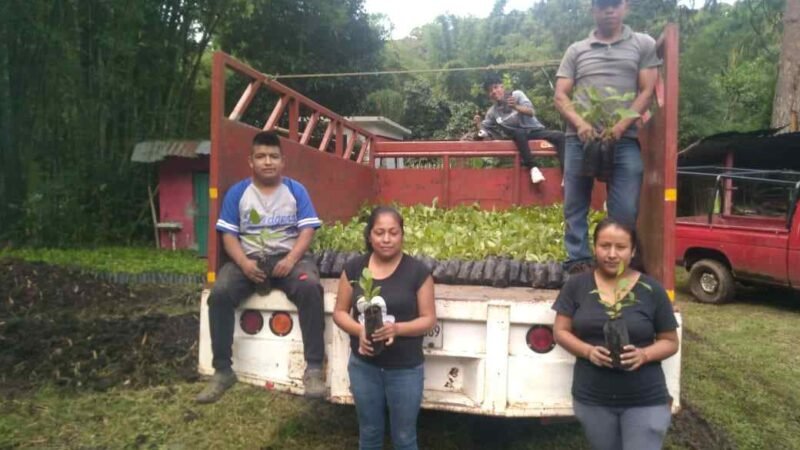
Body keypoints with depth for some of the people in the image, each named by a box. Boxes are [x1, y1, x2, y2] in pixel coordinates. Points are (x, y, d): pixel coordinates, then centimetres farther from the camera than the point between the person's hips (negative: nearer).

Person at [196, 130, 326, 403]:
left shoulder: (296, 190, 6)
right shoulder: (237, 192, 7)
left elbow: (307, 230, -1)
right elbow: (229, 235, 3)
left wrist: (291, 259, -19)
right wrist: (244, 263, -16)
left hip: (288, 257, -1)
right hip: (249, 259, 1)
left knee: (310, 287, -33)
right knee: (219, 293, -27)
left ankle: (314, 368, -26)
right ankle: (222, 371, -13)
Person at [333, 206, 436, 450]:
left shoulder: (418, 271, -10)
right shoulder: (354, 268, -3)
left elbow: (429, 318, -7)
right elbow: (340, 312, 3)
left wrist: (397, 328, -24)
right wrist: (359, 330, -18)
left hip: (405, 369, -2)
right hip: (363, 366, 2)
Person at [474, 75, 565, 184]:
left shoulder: (517, 95, 0)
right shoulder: (492, 112, 7)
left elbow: (531, 112, -12)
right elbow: (483, 132, 8)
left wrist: (516, 107, -32)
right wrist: (478, 123, -15)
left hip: (535, 130, 0)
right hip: (517, 134, 0)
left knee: (560, 136, -26)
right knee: (518, 133, -37)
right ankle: (533, 167, -40)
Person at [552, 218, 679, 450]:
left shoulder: (652, 290, -4)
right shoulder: (577, 285, -2)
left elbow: (670, 342, 2)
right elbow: (560, 331, 1)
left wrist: (644, 355, -18)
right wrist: (588, 351, -17)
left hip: (645, 401, -1)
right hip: (592, 399, 2)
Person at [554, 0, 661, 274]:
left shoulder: (643, 45, 13)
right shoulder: (576, 50, 15)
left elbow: (647, 92, 6)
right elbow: (560, 95, 9)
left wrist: (621, 126, -10)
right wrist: (579, 123, -10)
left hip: (624, 139, -1)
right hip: (581, 138, 1)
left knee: (626, 209, -5)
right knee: (575, 205, 2)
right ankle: (578, 262, 10)